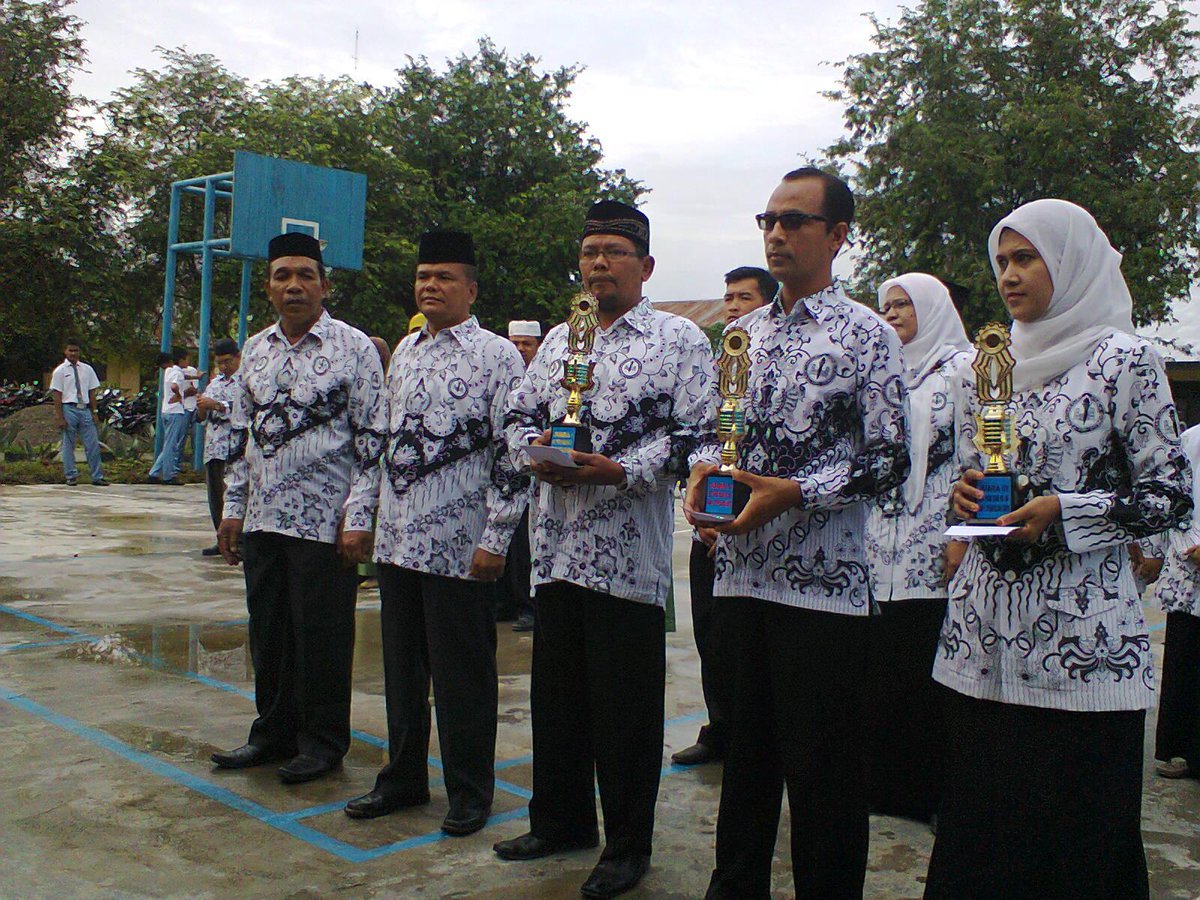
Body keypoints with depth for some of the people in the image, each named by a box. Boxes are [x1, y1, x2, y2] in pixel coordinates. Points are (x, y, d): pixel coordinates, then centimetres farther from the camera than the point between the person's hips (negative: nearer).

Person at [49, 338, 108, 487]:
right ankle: (71, 476, 15)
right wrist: (60, 417, -9)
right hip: (68, 409, -3)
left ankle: (97, 477, 7)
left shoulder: (87, 369, 8)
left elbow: (92, 393, 10)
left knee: (93, 444, 1)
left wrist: (93, 413, 5)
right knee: (68, 445, 5)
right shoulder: (60, 371, -1)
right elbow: (57, 396, -4)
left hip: (84, 409, 3)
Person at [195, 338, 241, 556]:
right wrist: (201, 407, -1)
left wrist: (217, 405, -19)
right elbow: (202, 417, 21)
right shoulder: (214, 383, 21)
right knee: (215, 496, 9)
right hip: (213, 448, 7)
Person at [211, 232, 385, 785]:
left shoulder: (354, 349, -5)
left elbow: (373, 441, -8)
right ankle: (274, 731, 31)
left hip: (325, 523, -6)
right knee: (268, 632, 14)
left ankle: (323, 741, 19)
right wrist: (233, 508, 12)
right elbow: (240, 433, 17)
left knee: (321, 636, 3)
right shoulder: (255, 350, 13)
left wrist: (358, 518, -12)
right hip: (262, 520, 6)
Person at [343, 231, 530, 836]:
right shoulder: (404, 351, 14)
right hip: (398, 538, 7)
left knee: (463, 674, 3)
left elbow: (512, 452, -11)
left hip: (458, 546, -7)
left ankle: (470, 792, 19)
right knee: (402, 667, 16)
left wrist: (496, 539, -15)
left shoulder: (496, 355, -7)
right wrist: (368, 513, 17)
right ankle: (404, 779, 31)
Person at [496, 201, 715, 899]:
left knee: (626, 708, 3)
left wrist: (621, 470, -20)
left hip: (630, 554, -6)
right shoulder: (559, 340, 17)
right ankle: (561, 821, 33)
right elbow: (521, 414, 20)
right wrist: (535, 447, -2)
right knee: (556, 692, 15)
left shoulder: (680, 340, -1)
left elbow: (694, 436, -10)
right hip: (558, 546, 6)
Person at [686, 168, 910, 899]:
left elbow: (890, 461, -9)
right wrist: (704, 467, -4)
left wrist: (792, 493, -19)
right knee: (746, 748, 18)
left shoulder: (868, 336, -4)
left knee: (822, 769, 4)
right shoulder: (742, 332, 13)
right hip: (740, 571, 6)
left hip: (824, 583, -5)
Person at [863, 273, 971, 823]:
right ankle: (888, 782, 18)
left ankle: (938, 791, 8)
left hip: (934, 550, -6)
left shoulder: (962, 369, 0)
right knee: (881, 667, 7)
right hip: (880, 547, 6)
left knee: (931, 670, -3)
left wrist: (962, 536, -15)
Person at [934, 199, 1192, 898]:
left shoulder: (1124, 360, -3)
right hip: (985, 631, 5)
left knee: (1080, 835, 1)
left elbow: (1172, 495, -4)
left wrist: (1064, 512, -17)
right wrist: (964, 496, -1)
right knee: (978, 822, 9)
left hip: (1082, 639, -5)